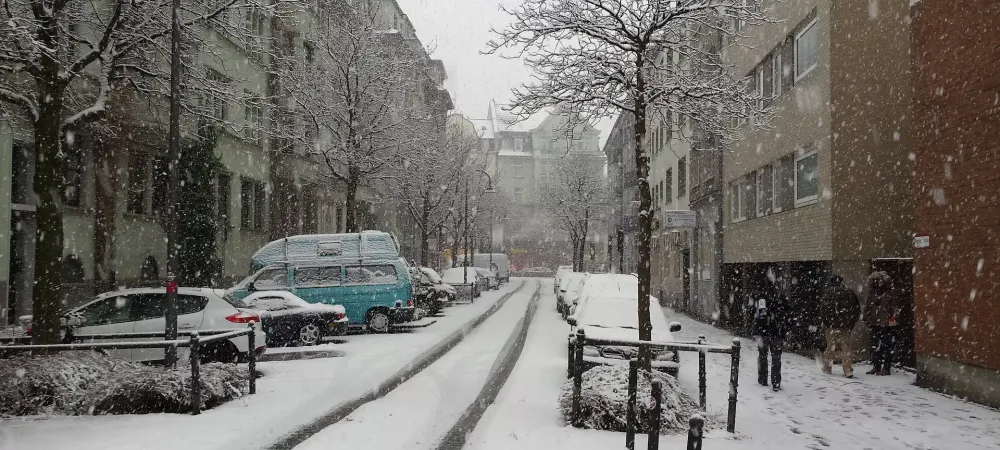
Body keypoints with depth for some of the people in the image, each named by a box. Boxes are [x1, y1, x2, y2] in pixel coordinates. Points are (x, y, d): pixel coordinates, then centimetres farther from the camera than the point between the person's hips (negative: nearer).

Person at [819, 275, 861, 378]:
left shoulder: (827, 292, -2)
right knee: (846, 347, 2)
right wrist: (852, 322, 14)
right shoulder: (849, 292, 10)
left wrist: (825, 322, -2)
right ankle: (848, 371, -5)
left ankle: (827, 367, 20)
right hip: (846, 325, 2)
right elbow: (857, 308, 12)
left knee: (831, 346, 9)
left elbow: (823, 308, -11)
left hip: (832, 324, -2)